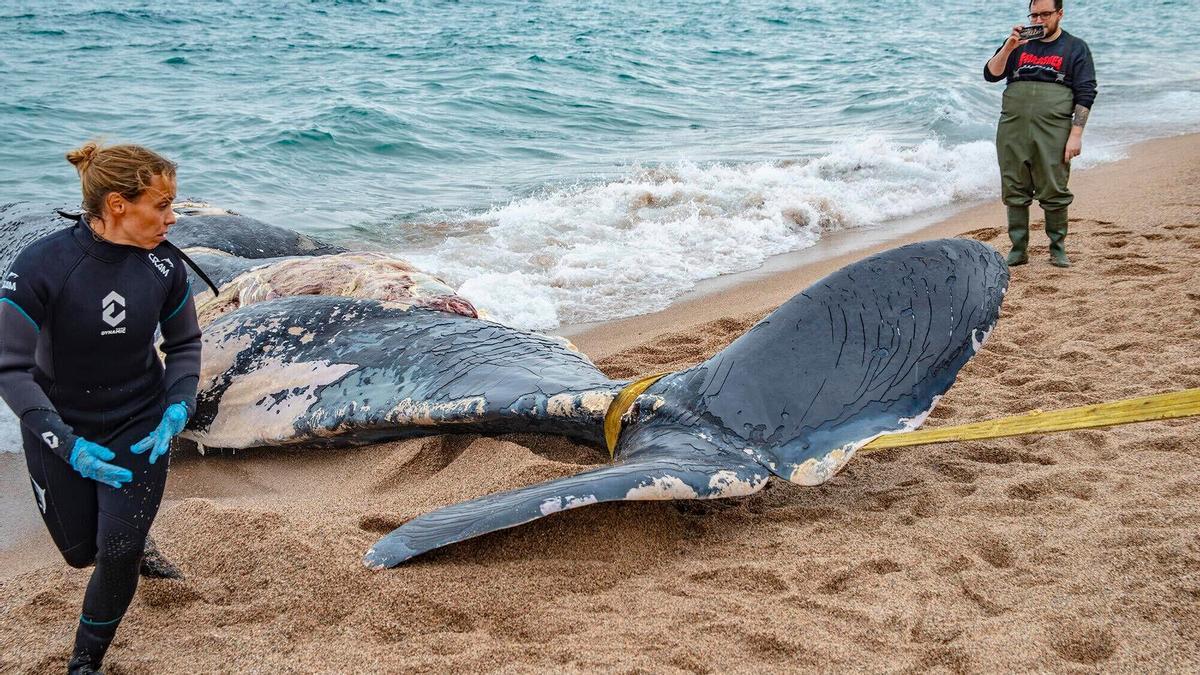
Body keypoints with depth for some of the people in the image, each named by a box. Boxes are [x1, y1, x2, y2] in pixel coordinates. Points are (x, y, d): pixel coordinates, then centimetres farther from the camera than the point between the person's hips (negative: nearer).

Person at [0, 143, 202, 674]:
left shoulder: (163, 265, -15)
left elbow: (185, 343, 1)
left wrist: (176, 412, -15)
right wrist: (67, 445, -29)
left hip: (139, 427, 1)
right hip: (60, 430, -1)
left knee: (119, 554, -5)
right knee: (80, 552, 13)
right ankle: (132, 524, 51)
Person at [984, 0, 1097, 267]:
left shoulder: (1075, 48, 7)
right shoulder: (1019, 43, 16)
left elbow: (1085, 94, 1)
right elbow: (991, 75, 6)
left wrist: (1076, 134, -7)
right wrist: (1009, 47, -9)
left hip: (1053, 132, -3)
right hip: (1013, 131, 3)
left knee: (1054, 193, -2)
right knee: (1015, 192, 4)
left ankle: (1058, 249, 10)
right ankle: (1018, 250, 12)